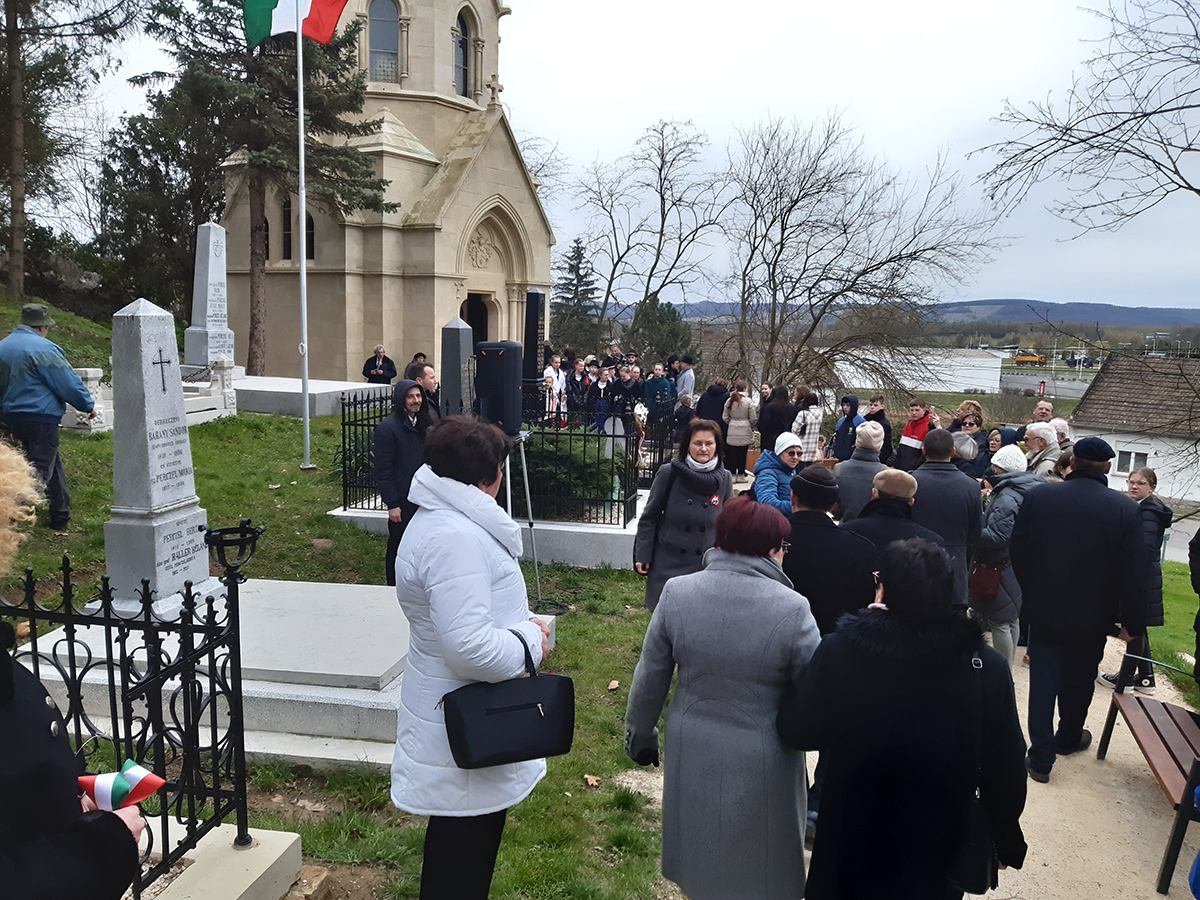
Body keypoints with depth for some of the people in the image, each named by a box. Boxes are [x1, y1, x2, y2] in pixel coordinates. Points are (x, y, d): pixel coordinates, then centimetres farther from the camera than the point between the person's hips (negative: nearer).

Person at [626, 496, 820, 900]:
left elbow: (650, 677, -2)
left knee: (701, 860, 26)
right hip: (762, 763, -3)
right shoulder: (793, 610, -22)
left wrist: (639, 734, 13)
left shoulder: (676, 593, -13)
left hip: (692, 753, 3)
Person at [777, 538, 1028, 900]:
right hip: (938, 855, 1)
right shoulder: (987, 667, -18)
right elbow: (1005, 771, -8)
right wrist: (1006, 842, 9)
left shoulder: (837, 652, -22)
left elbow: (797, 732, -9)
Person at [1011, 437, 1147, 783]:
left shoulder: (1038, 496, -12)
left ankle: (1041, 759, 10)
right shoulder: (1126, 510, -15)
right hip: (1092, 617, 0)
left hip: (1044, 611, 0)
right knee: (1078, 681, 21)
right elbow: (1134, 573, -12)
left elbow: (1018, 552, -5)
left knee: (1043, 680, 8)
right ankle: (1068, 738, 43)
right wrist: (1133, 622, 0)